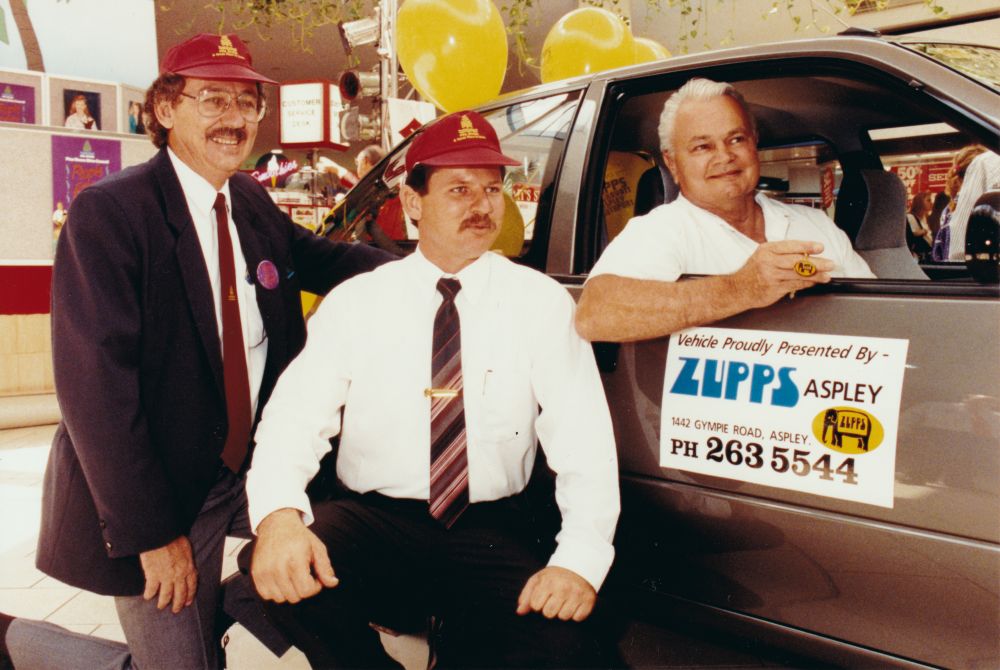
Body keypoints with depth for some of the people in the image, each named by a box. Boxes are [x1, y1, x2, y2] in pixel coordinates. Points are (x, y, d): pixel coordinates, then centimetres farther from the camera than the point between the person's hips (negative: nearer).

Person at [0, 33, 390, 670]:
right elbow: (96, 387, -22)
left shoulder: (252, 202, 4)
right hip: (164, 493, -7)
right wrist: (151, 532, -22)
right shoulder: (107, 212, -18)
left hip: (250, 470, 7)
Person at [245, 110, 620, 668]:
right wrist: (278, 513, -28)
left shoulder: (541, 302, 1)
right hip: (372, 522, 1)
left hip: (494, 536, 0)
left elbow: (583, 438, -5)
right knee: (282, 568, -29)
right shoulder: (356, 301, 3)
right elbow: (295, 417, -7)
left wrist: (581, 558, -21)